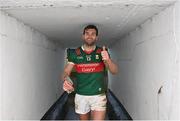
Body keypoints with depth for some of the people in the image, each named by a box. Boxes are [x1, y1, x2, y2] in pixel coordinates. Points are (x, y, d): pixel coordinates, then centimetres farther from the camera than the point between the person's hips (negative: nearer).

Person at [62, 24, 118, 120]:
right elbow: (66, 72, -3)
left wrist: (108, 59, -28)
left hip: (99, 96, -1)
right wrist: (65, 80, -27)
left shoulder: (102, 52, -1)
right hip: (80, 96, 2)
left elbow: (114, 71, -7)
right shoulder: (75, 53, 1)